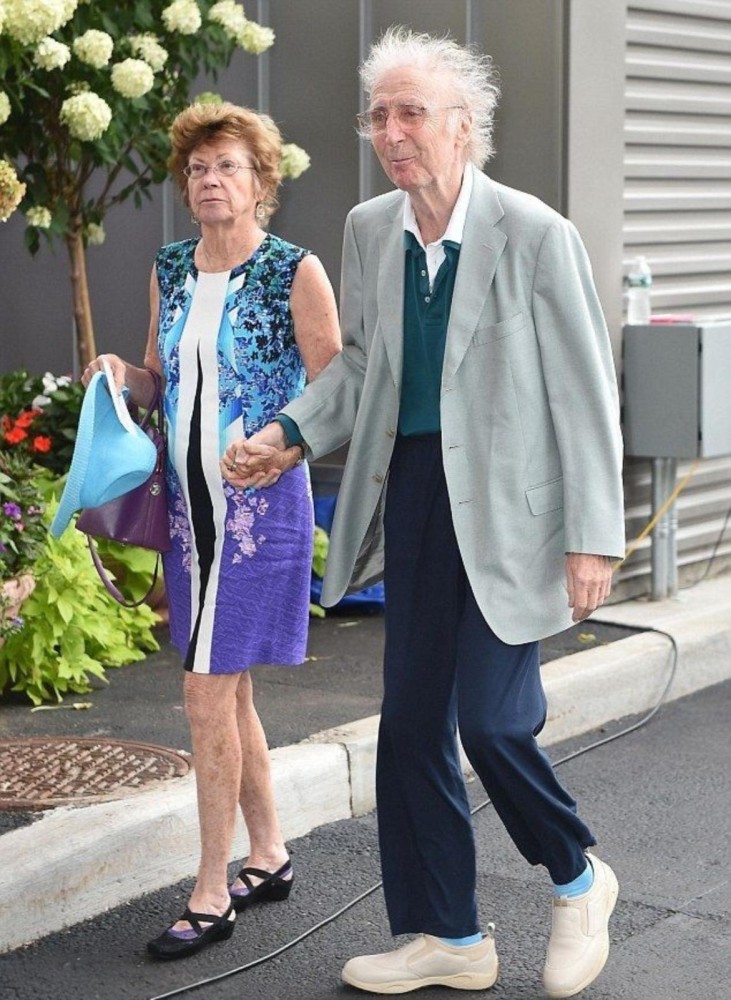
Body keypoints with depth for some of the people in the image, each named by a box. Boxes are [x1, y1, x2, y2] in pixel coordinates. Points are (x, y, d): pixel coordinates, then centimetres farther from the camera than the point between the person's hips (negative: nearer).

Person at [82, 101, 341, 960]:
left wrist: (278, 449, -23)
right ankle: (269, 855, 29)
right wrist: (122, 377, -2)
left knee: (208, 696, -8)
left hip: (262, 503, -7)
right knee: (227, 690, 14)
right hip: (189, 501, 7)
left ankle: (213, 893, 2)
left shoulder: (296, 272, -8)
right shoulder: (169, 272, 9)